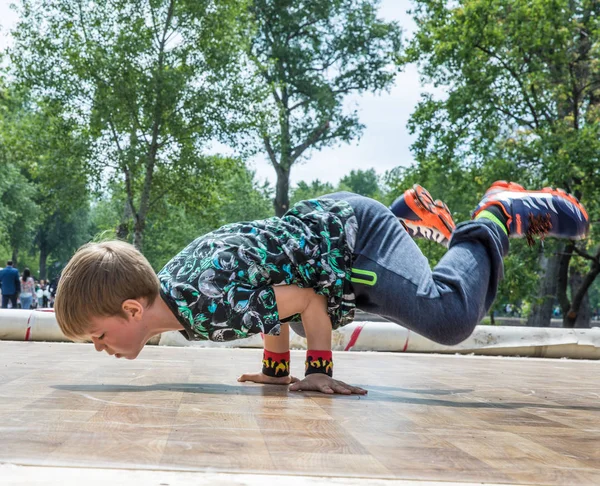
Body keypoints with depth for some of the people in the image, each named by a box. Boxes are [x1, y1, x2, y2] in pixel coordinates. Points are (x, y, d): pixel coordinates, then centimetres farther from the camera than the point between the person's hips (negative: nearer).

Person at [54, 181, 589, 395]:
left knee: (448, 316, -23)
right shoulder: (166, 283, -3)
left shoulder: (211, 307, -33)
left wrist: (320, 369, -15)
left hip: (351, 233, -9)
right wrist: (276, 369, 11)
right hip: (321, 221, 10)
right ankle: (409, 210, 43)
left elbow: (305, 300, -25)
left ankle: (499, 216, 1)